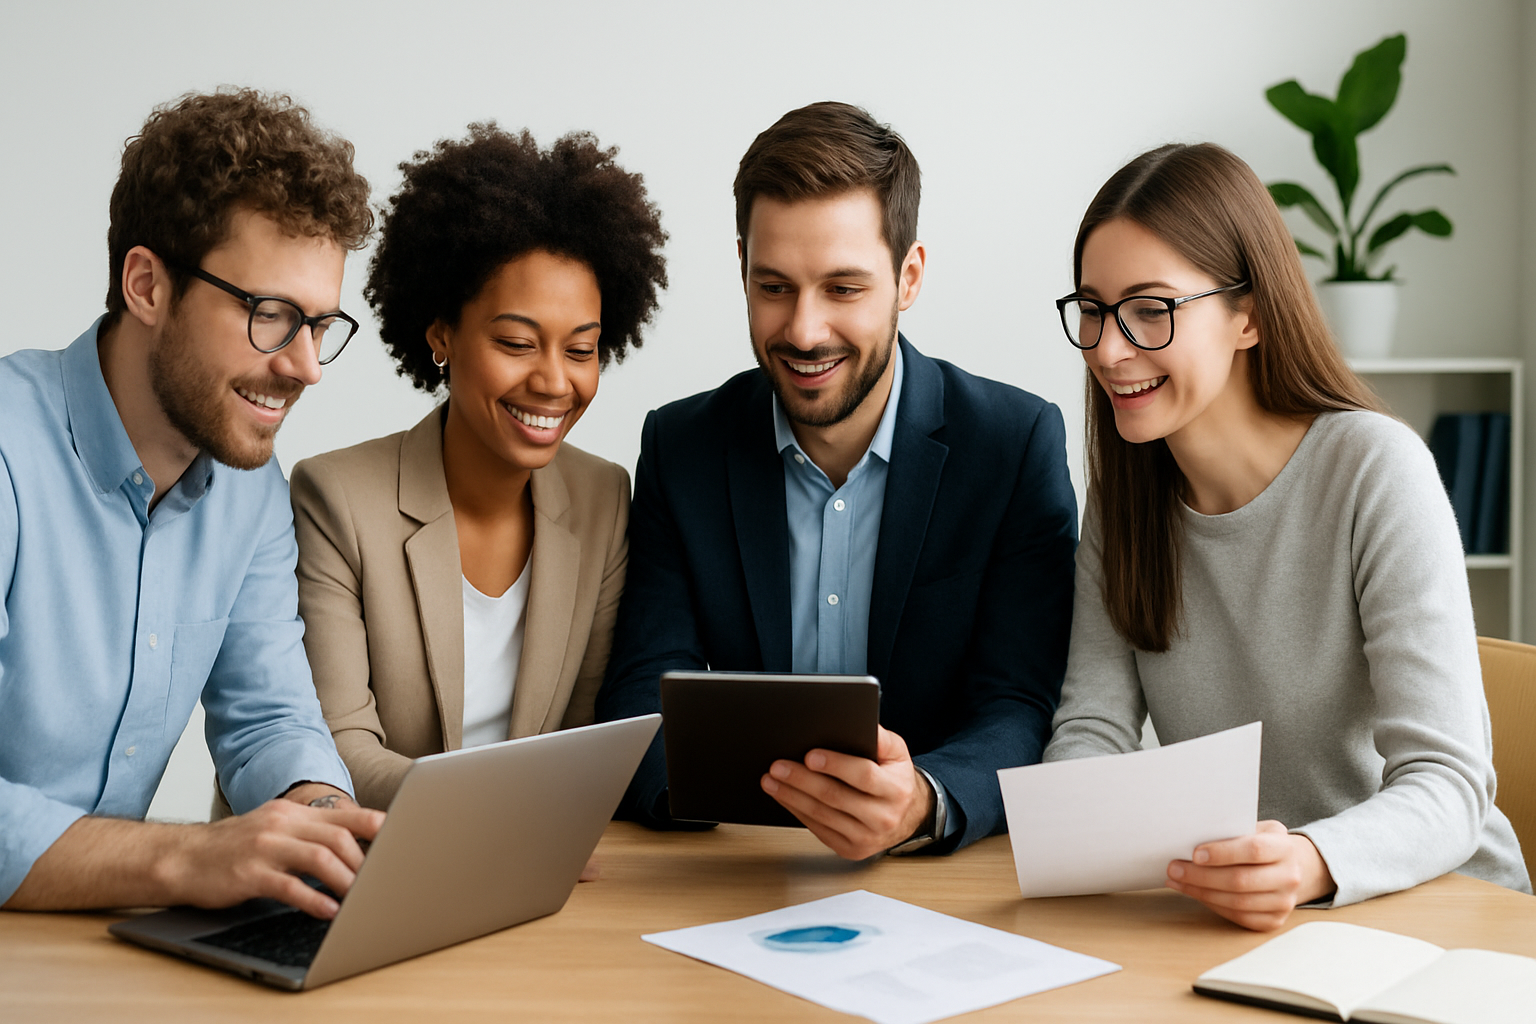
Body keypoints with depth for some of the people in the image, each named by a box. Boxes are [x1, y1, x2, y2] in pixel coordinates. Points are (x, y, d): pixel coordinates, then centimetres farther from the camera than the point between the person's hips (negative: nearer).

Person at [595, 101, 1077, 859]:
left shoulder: (1019, 444, -5)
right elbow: (641, 695, -3)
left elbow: (1017, 716, -10)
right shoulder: (679, 447, 2)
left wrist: (921, 805, -33)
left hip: (950, 881, -3)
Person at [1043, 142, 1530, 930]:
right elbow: (1095, 724, 0)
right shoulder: (1124, 488, 3)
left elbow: (1445, 784, -19)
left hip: (1434, 904, -3)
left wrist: (1312, 864, -39)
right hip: (1224, 917, 4)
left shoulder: (1375, 469, -14)